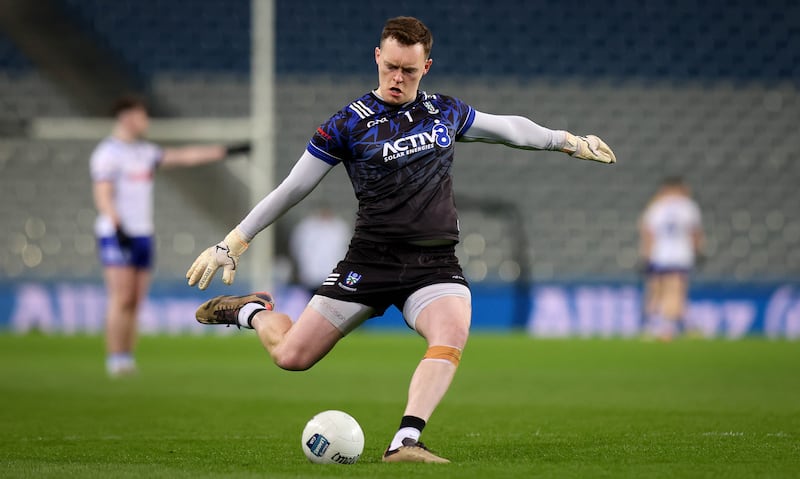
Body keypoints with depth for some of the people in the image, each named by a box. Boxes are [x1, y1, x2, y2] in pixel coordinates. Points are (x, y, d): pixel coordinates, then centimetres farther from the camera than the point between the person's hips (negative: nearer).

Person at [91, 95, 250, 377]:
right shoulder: (108, 153, -6)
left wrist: (228, 151, 13)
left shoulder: (145, 152, 17)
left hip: (142, 235, 8)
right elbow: (103, 195, -13)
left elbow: (185, 156, 16)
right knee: (121, 299, -12)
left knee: (135, 302, 4)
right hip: (117, 235, -7)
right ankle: (116, 360, -10)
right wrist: (119, 229, -24)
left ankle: (127, 360, 6)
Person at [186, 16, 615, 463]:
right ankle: (252, 312, 29)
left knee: (453, 333, -31)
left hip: (436, 265, 2)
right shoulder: (349, 124, -3)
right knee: (291, 355, -5)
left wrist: (570, 141, 35)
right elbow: (292, 189, 2)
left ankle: (405, 443, -36)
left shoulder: (447, 112, 9)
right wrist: (232, 243, 1)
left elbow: (508, 127, 27)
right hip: (370, 260, -2)